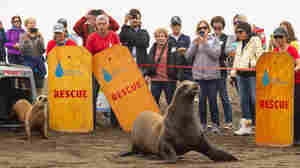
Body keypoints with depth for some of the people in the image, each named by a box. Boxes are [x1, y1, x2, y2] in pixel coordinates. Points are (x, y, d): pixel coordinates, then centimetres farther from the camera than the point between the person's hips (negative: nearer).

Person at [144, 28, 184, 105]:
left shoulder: (172, 47, -4)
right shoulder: (153, 48, 11)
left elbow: (178, 63, -7)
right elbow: (149, 63, 19)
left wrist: (179, 78, -14)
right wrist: (147, 74, 7)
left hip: (169, 80, -4)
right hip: (155, 80, 4)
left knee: (171, 103, 4)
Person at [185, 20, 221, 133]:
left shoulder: (214, 40, 4)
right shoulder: (195, 41, 10)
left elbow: (216, 54, -9)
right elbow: (188, 56, 2)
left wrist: (205, 43, -12)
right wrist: (196, 43, -7)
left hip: (212, 75, -2)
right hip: (199, 74, 2)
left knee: (212, 99, -3)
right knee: (201, 99, 1)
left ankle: (215, 124, 6)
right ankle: (203, 123, 11)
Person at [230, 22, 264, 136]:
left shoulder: (255, 40, -4)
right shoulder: (240, 43, 18)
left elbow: (260, 56, -8)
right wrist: (233, 72, 17)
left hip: (253, 74, -7)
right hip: (241, 74, 7)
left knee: (255, 99, -8)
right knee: (244, 100, 7)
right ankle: (246, 126, 11)